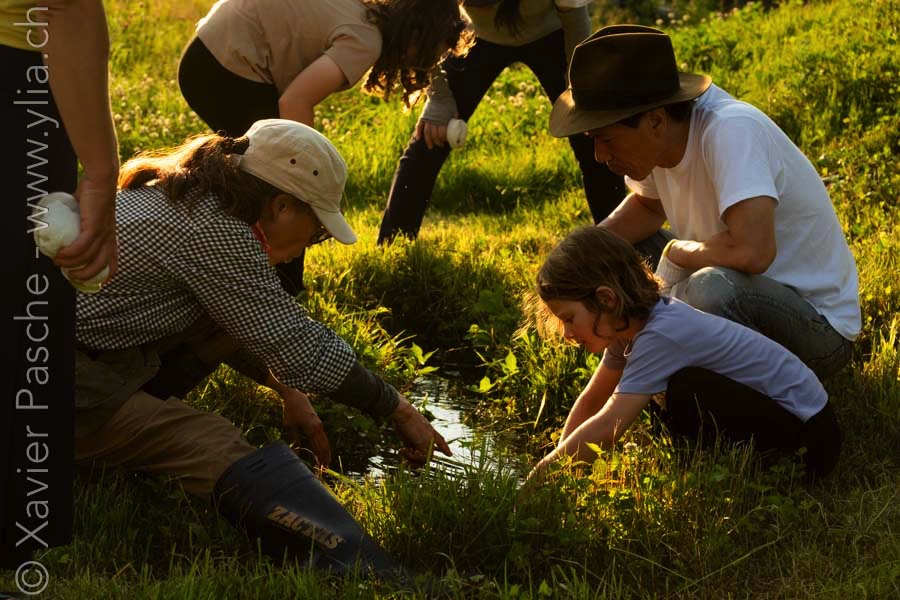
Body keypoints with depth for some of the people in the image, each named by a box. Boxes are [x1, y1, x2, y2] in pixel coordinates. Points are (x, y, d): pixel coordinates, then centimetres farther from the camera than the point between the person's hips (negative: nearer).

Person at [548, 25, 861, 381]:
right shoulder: (657, 138, -6)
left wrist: (676, 253, -21)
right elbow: (648, 207, 15)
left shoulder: (730, 130, -29)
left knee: (711, 289, -35)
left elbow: (752, 251, -42)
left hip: (818, 328, -8)